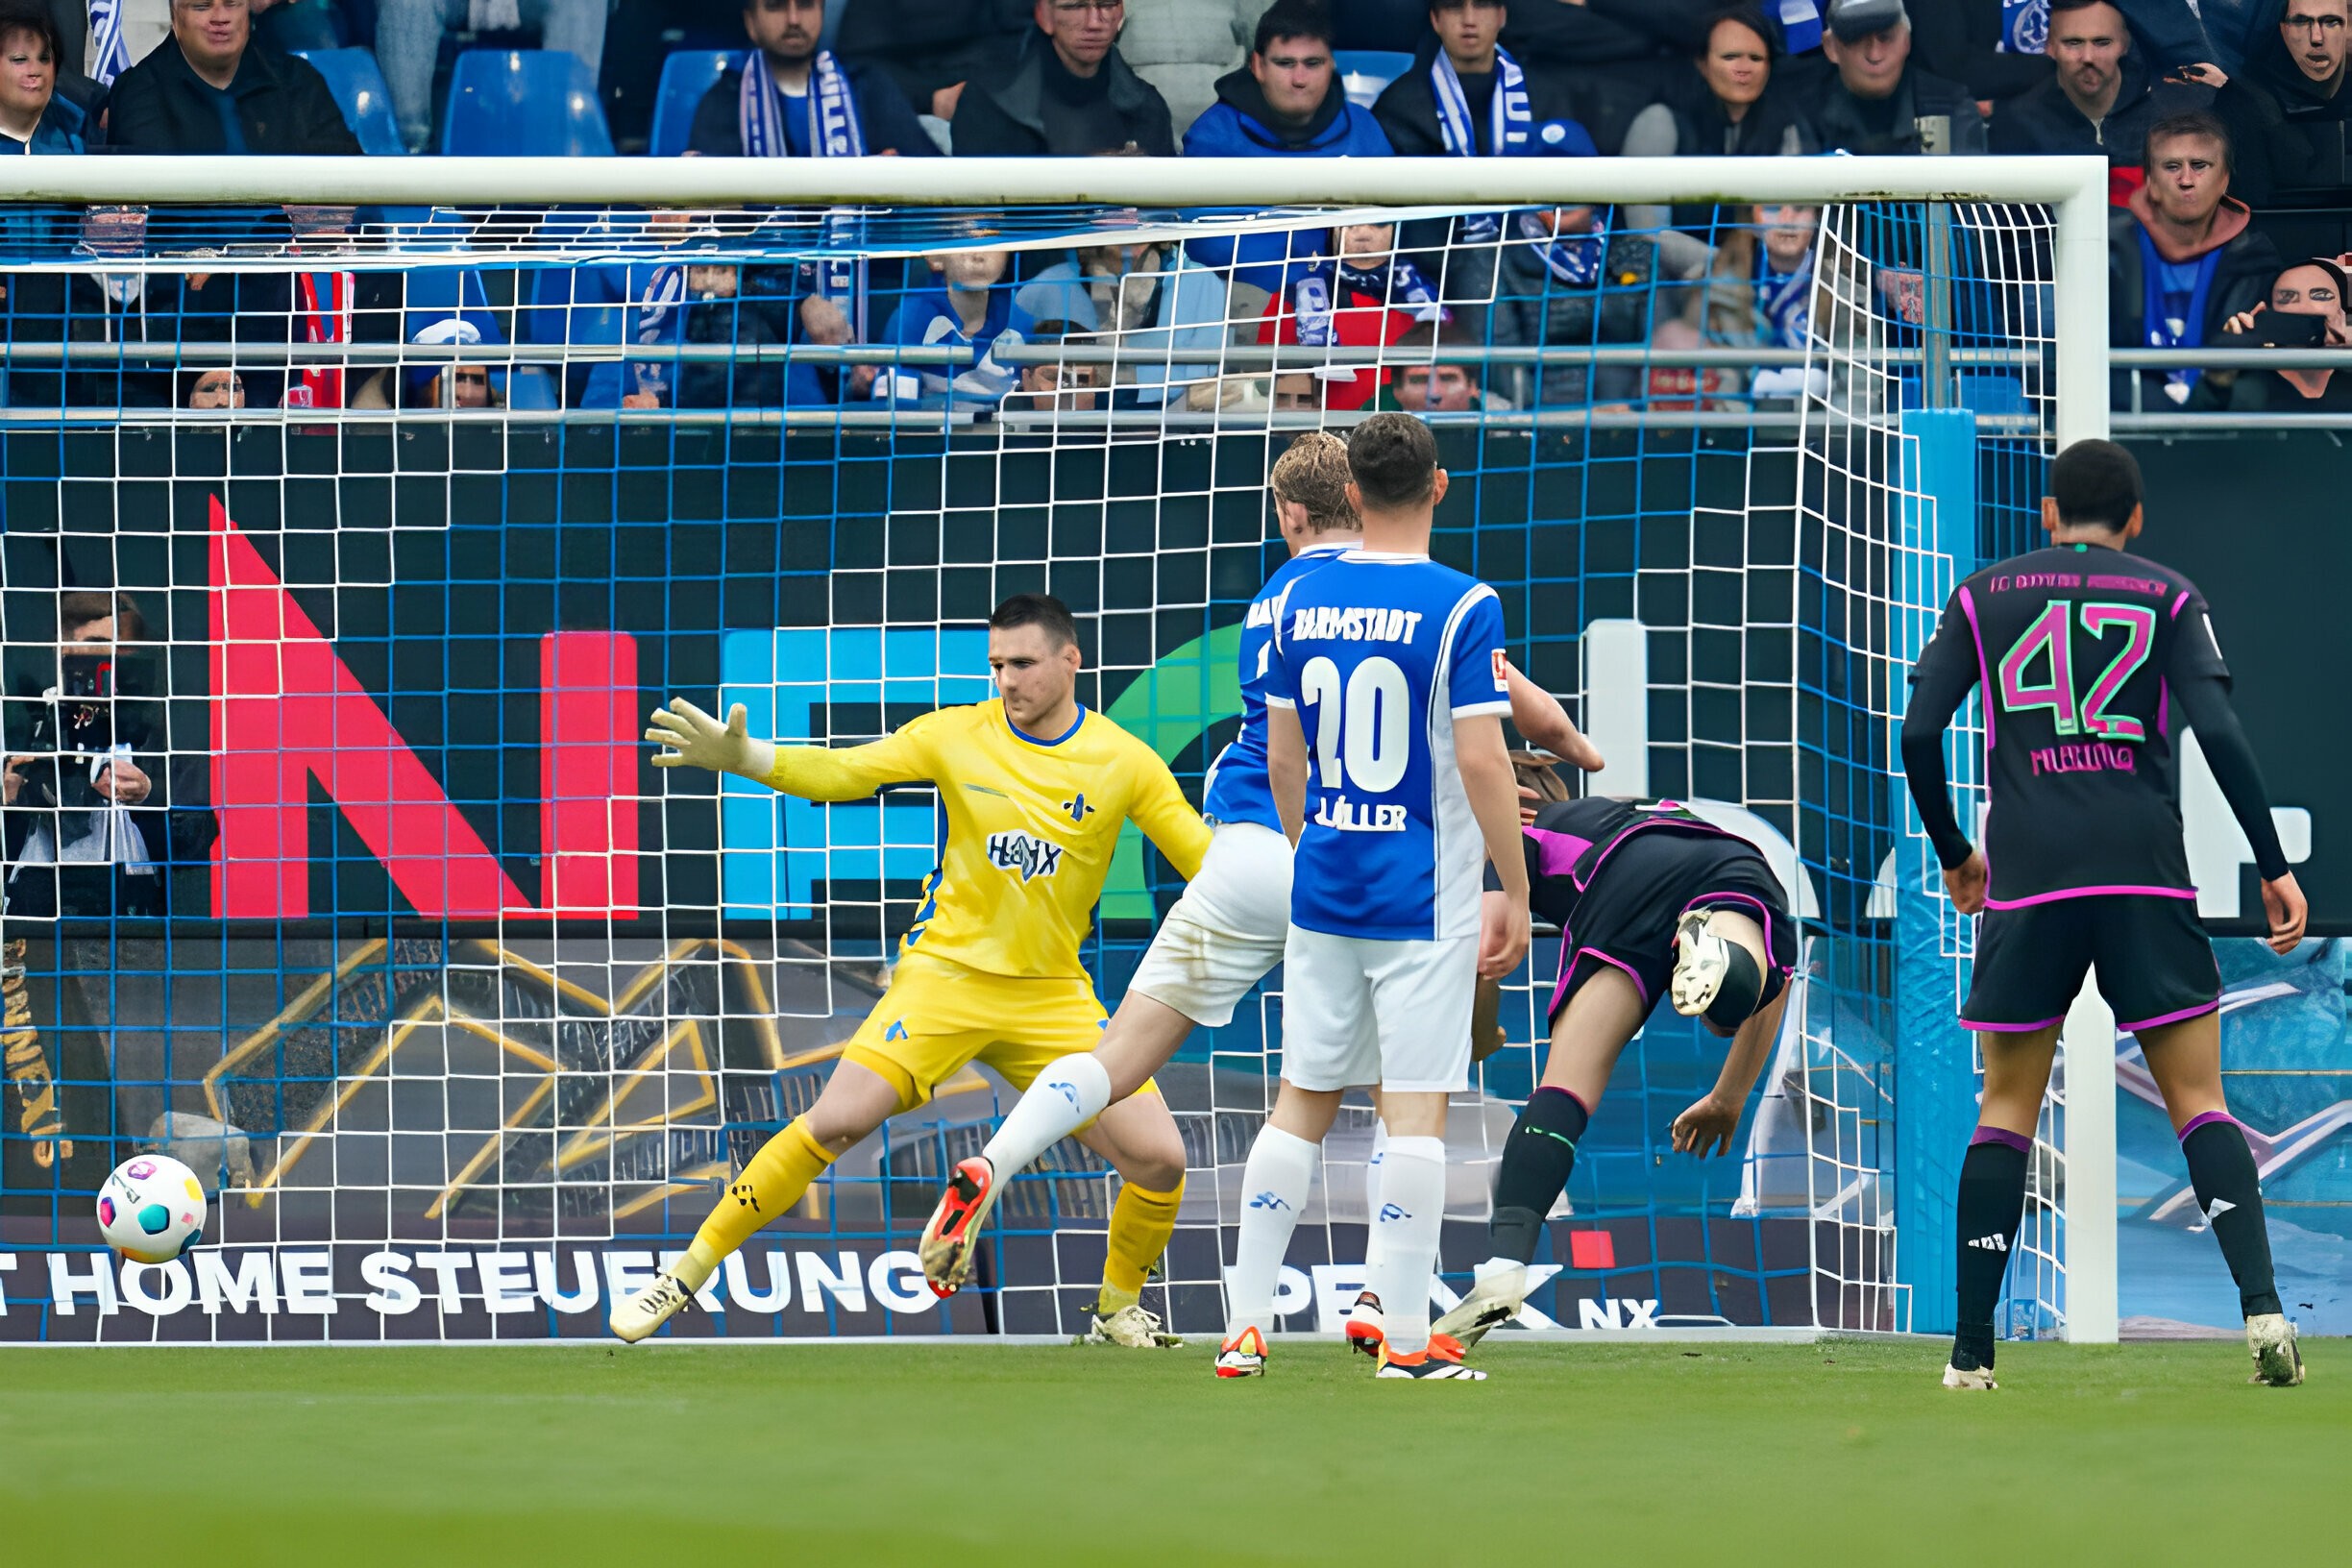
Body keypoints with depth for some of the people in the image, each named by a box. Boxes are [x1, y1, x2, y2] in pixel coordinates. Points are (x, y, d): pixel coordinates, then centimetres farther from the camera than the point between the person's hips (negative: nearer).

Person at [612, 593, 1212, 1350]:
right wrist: (740, 756, -21)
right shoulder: (958, 736, -3)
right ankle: (688, 1274, -7)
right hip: (946, 973, -1)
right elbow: (841, 773, -6)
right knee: (835, 1121, -19)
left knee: (1158, 1158, -10)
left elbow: (1208, 863, 1)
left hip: (1053, 997, 1)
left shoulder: (1126, 763, -2)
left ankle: (1117, 1309, 19)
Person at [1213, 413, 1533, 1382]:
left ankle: (1245, 1327, 10)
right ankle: (1405, 1338, -4)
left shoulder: (1302, 602, 5)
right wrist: (1516, 893, -7)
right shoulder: (1461, 606, -10)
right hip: (1425, 900, -5)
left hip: (1322, 890, 5)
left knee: (1302, 1099, 11)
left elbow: (1281, 762, 10)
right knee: (1416, 1107, -2)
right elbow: (1481, 761, -14)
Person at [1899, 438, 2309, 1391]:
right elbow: (2219, 732, -4)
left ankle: (1972, 1351, 6)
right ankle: (2261, 1305, -17)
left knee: (2007, 1108, 9)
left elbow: (1918, 734, 4)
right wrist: (2274, 867, -1)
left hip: (2028, 878, 1)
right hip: (2147, 874, -1)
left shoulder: (1984, 597, 11)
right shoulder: (2167, 597, 8)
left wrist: (1952, 851, 18)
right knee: (2198, 1099, 1)